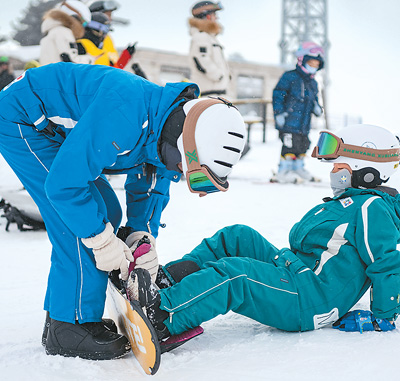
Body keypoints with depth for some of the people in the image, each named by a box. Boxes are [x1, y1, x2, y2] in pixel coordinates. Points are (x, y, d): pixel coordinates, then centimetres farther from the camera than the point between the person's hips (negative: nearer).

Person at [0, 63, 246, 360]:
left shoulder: (167, 126, -9)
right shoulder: (123, 116, -38)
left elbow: (149, 188, 5)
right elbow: (63, 184, -33)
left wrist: (142, 236, -11)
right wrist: (102, 240, -25)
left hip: (51, 127, 9)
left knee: (106, 214, 6)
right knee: (77, 223, -18)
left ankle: (62, 316, 13)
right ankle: (72, 328, -8)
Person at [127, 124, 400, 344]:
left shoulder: (371, 207, -13)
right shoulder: (351, 202, 20)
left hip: (310, 304, -10)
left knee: (234, 275, -27)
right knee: (238, 237, 4)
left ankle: (163, 316, -34)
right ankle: (167, 279, -4)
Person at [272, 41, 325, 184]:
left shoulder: (313, 83, 16)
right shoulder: (290, 77, -7)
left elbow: (314, 100, 27)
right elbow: (278, 94, -9)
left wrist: (317, 108, 5)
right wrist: (279, 113, -15)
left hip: (304, 124, 8)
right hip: (289, 123, -8)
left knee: (303, 145, 13)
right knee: (290, 145, -11)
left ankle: (298, 168, 30)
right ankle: (283, 172, -1)